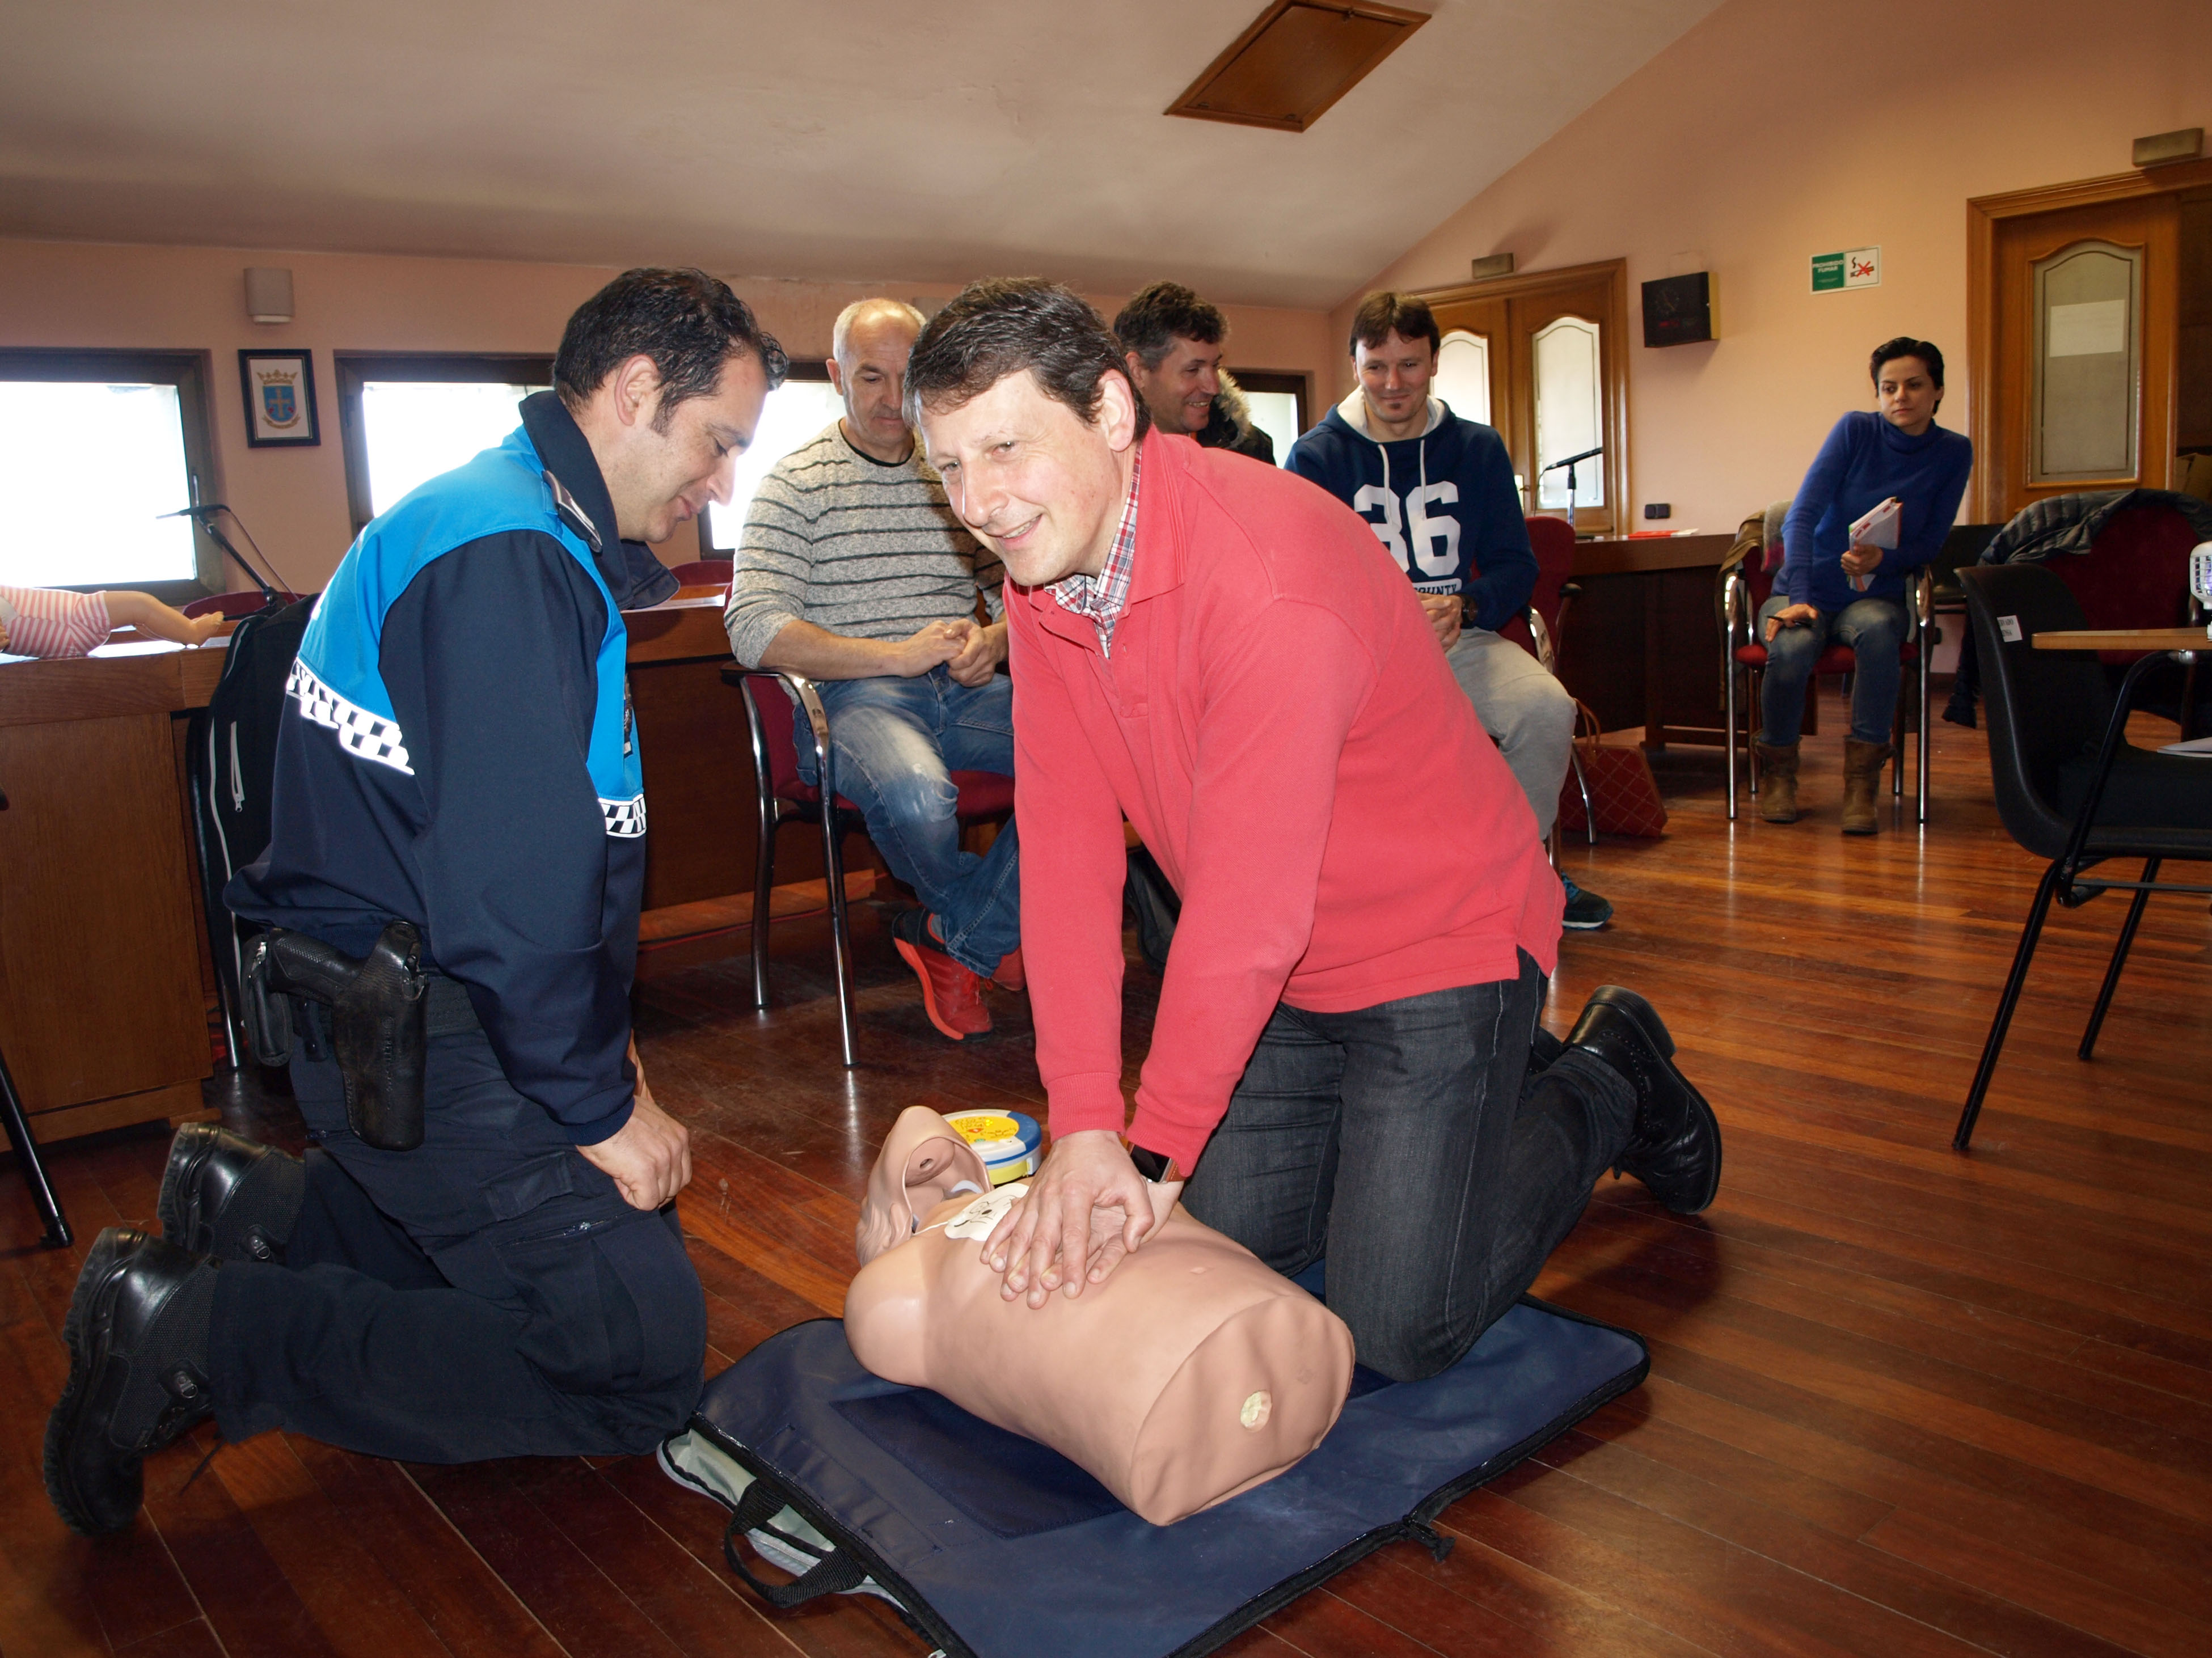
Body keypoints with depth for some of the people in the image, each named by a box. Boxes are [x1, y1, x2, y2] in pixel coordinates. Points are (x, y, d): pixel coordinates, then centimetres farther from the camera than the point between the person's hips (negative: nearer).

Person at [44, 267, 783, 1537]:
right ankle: (198, 1334, -4)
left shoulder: (536, 534, 14)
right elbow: (512, 888, -25)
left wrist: (599, 1043, 15)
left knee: (613, 1232, 20)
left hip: (403, 1008, 11)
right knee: (640, 1360, -8)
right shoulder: (511, 557, -21)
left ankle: (256, 1206, 20)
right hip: (421, 1037, -11)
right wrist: (600, 1107, -14)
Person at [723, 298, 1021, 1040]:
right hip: (851, 695, -4)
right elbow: (754, 630, -9)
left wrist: (993, 641, -9)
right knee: (917, 791, -38)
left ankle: (957, 941, -7)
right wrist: (897, 654, -16)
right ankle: (992, 929, -1)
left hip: (963, 690, 4)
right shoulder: (797, 482, 3)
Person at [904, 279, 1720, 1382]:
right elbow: (1065, 849, -9)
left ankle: (1605, 1085, 18)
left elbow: (1247, 905, -30)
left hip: (1438, 939, -7)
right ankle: (1497, 1086, 31)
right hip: (1285, 973, 7)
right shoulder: (1038, 576, -5)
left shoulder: (1271, 571, -31)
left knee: (1405, 1325, -7)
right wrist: (1082, 1126, -15)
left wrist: (1146, 1150, -24)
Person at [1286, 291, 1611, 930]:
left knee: (1547, 706, -26)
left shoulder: (1478, 448, 12)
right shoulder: (1316, 456, 3)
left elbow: (1516, 565, 8)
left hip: (1461, 638, 3)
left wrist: (1463, 606, -16)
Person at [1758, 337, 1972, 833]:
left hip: (1876, 596, 1)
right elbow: (1801, 516, -12)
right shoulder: (1856, 429, -5)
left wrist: (1884, 560, -20)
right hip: (1806, 589, -1)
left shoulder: (1954, 453, 3)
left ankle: (1862, 782, -27)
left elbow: (1931, 543, 3)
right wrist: (1798, 598, -25)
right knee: (1791, 649, -35)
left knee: (1877, 630, -36)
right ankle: (1778, 773, -8)